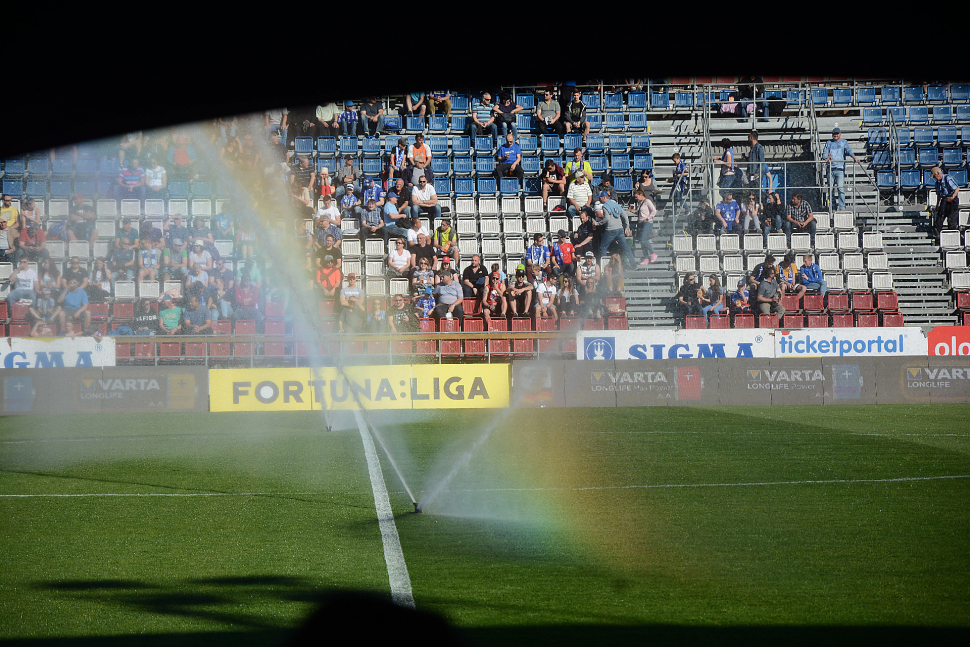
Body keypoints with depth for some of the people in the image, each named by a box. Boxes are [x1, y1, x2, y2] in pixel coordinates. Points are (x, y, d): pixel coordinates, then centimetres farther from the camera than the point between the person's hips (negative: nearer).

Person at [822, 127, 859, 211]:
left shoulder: (843, 142, 12)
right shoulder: (828, 143, 18)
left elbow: (848, 150, -4)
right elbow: (824, 153, 10)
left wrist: (854, 157, -24)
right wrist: (826, 158, -14)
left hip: (840, 168, -3)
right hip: (830, 168, 3)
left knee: (841, 188, -12)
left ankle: (842, 207, -12)